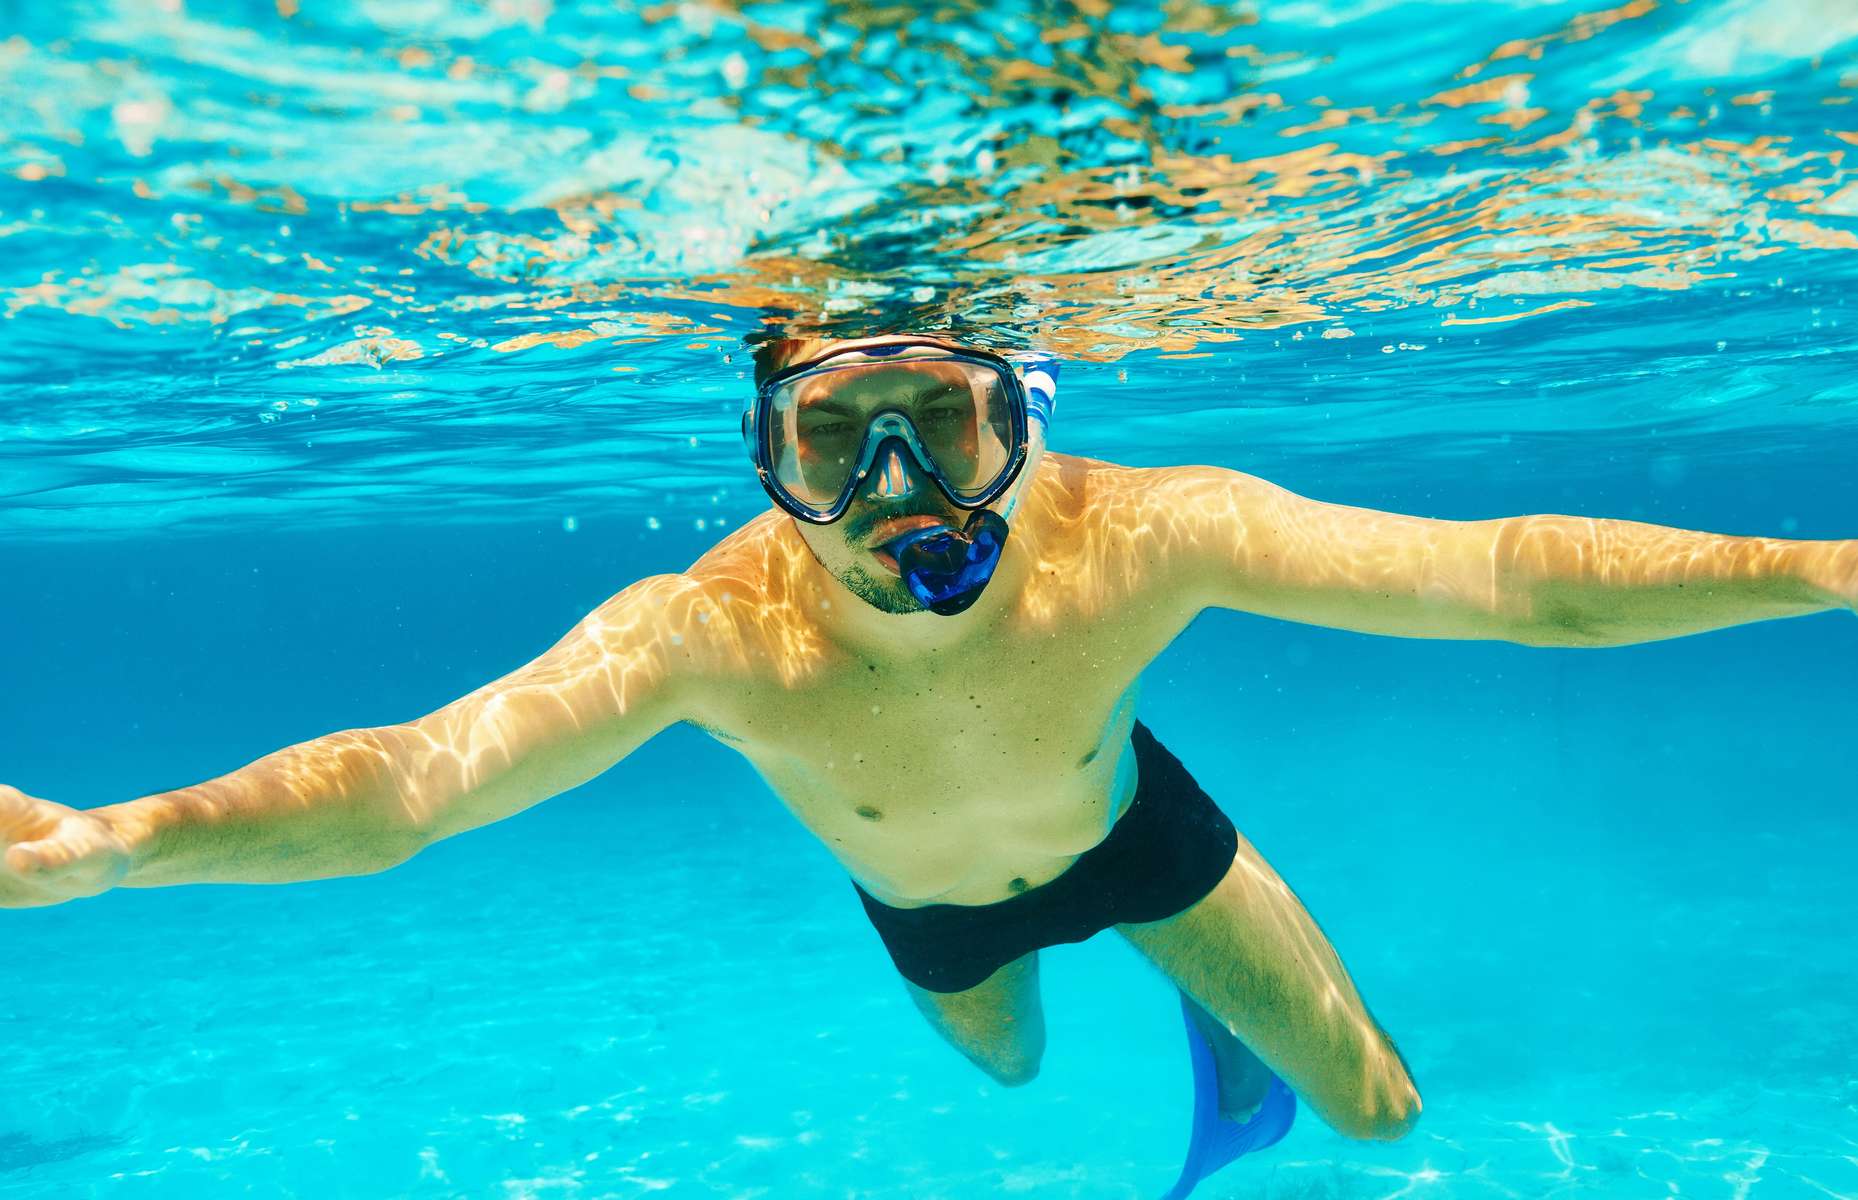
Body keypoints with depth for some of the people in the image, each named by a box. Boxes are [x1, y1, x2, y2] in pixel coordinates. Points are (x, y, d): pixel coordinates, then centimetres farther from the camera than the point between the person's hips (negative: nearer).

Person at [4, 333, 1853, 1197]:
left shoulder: (1141, 537, -43)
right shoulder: (709, 633, -42)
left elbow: (1521, 574, -39)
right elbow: (402, 777, -45)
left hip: (1127, 826, 0)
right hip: (931, 900, 1)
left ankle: (1214, 1013, 40)